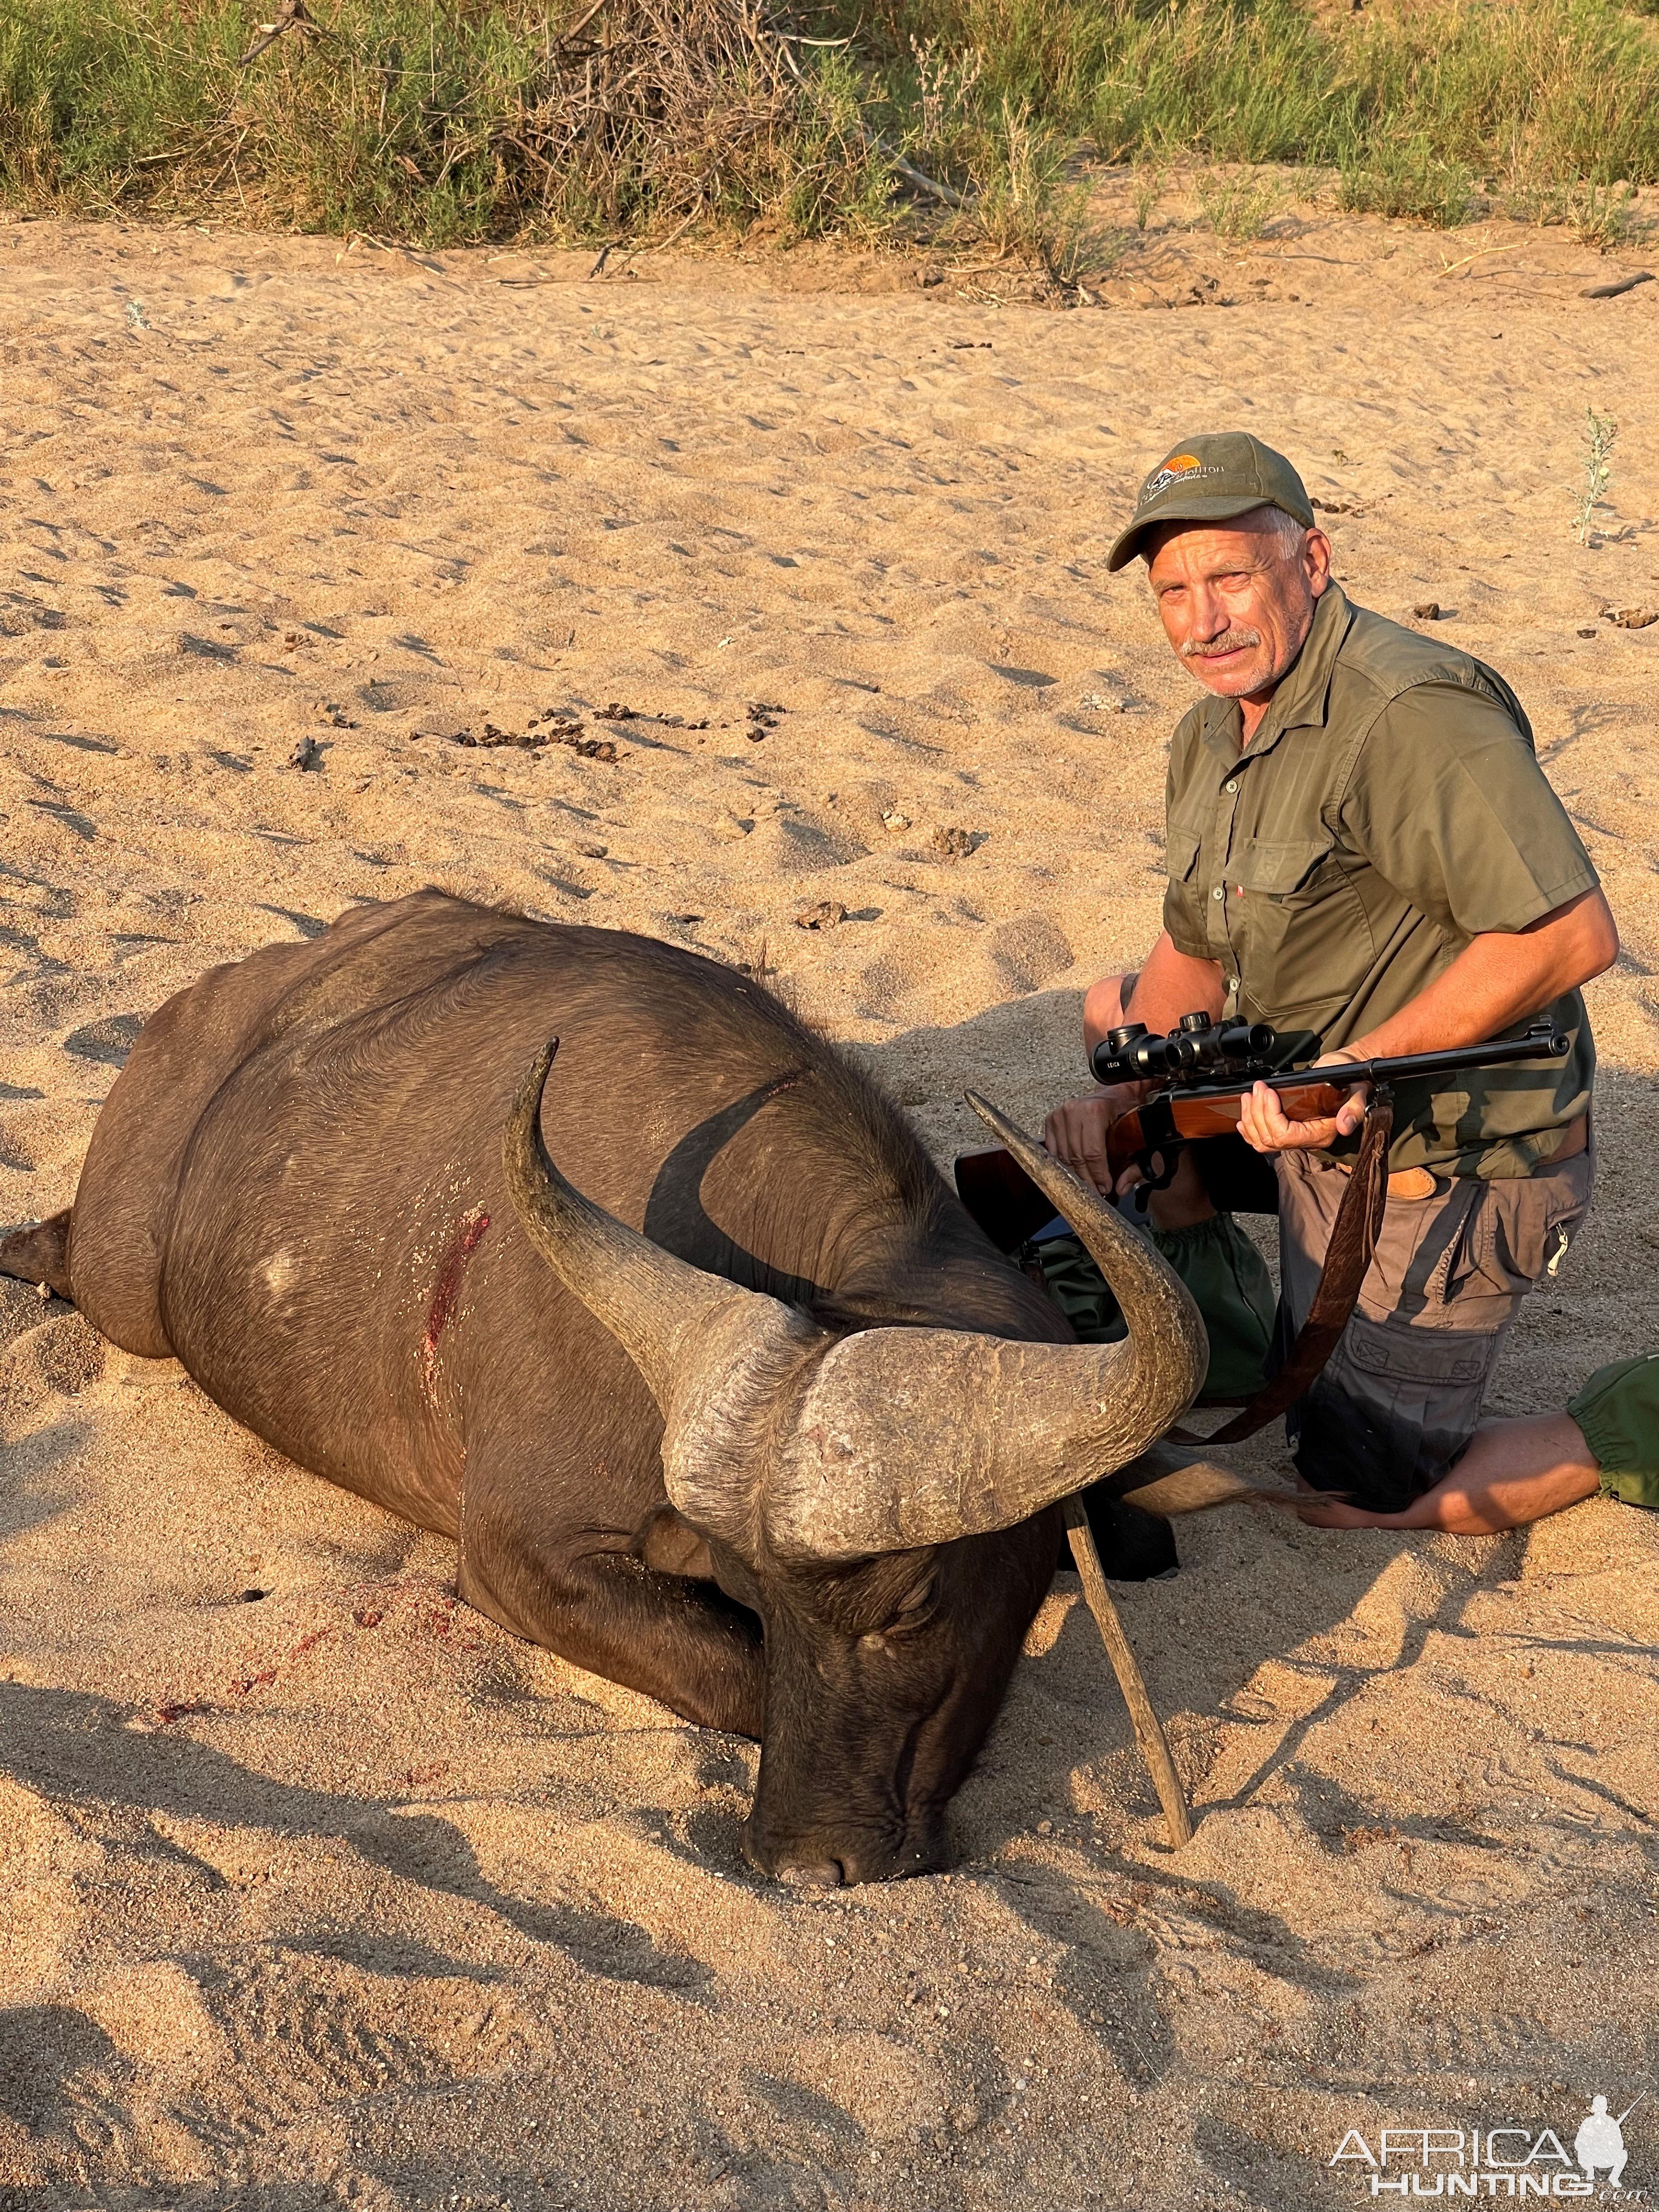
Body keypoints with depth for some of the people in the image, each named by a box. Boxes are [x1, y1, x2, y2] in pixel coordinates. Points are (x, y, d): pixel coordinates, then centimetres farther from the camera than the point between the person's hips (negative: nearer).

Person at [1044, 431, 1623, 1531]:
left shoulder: (1410, 715, -26)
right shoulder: (1211, 739, 5)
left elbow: (1574, 935, -33)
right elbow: (1194, 957, 14)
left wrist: (1359, 1066, -31)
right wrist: (1115, 1100, -4)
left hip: (1443, 1171, -9)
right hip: (1319, 1110, 9)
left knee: (1355, 1502, -2)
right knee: (1121, 1011, 19)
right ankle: (1223, 1310, 24)